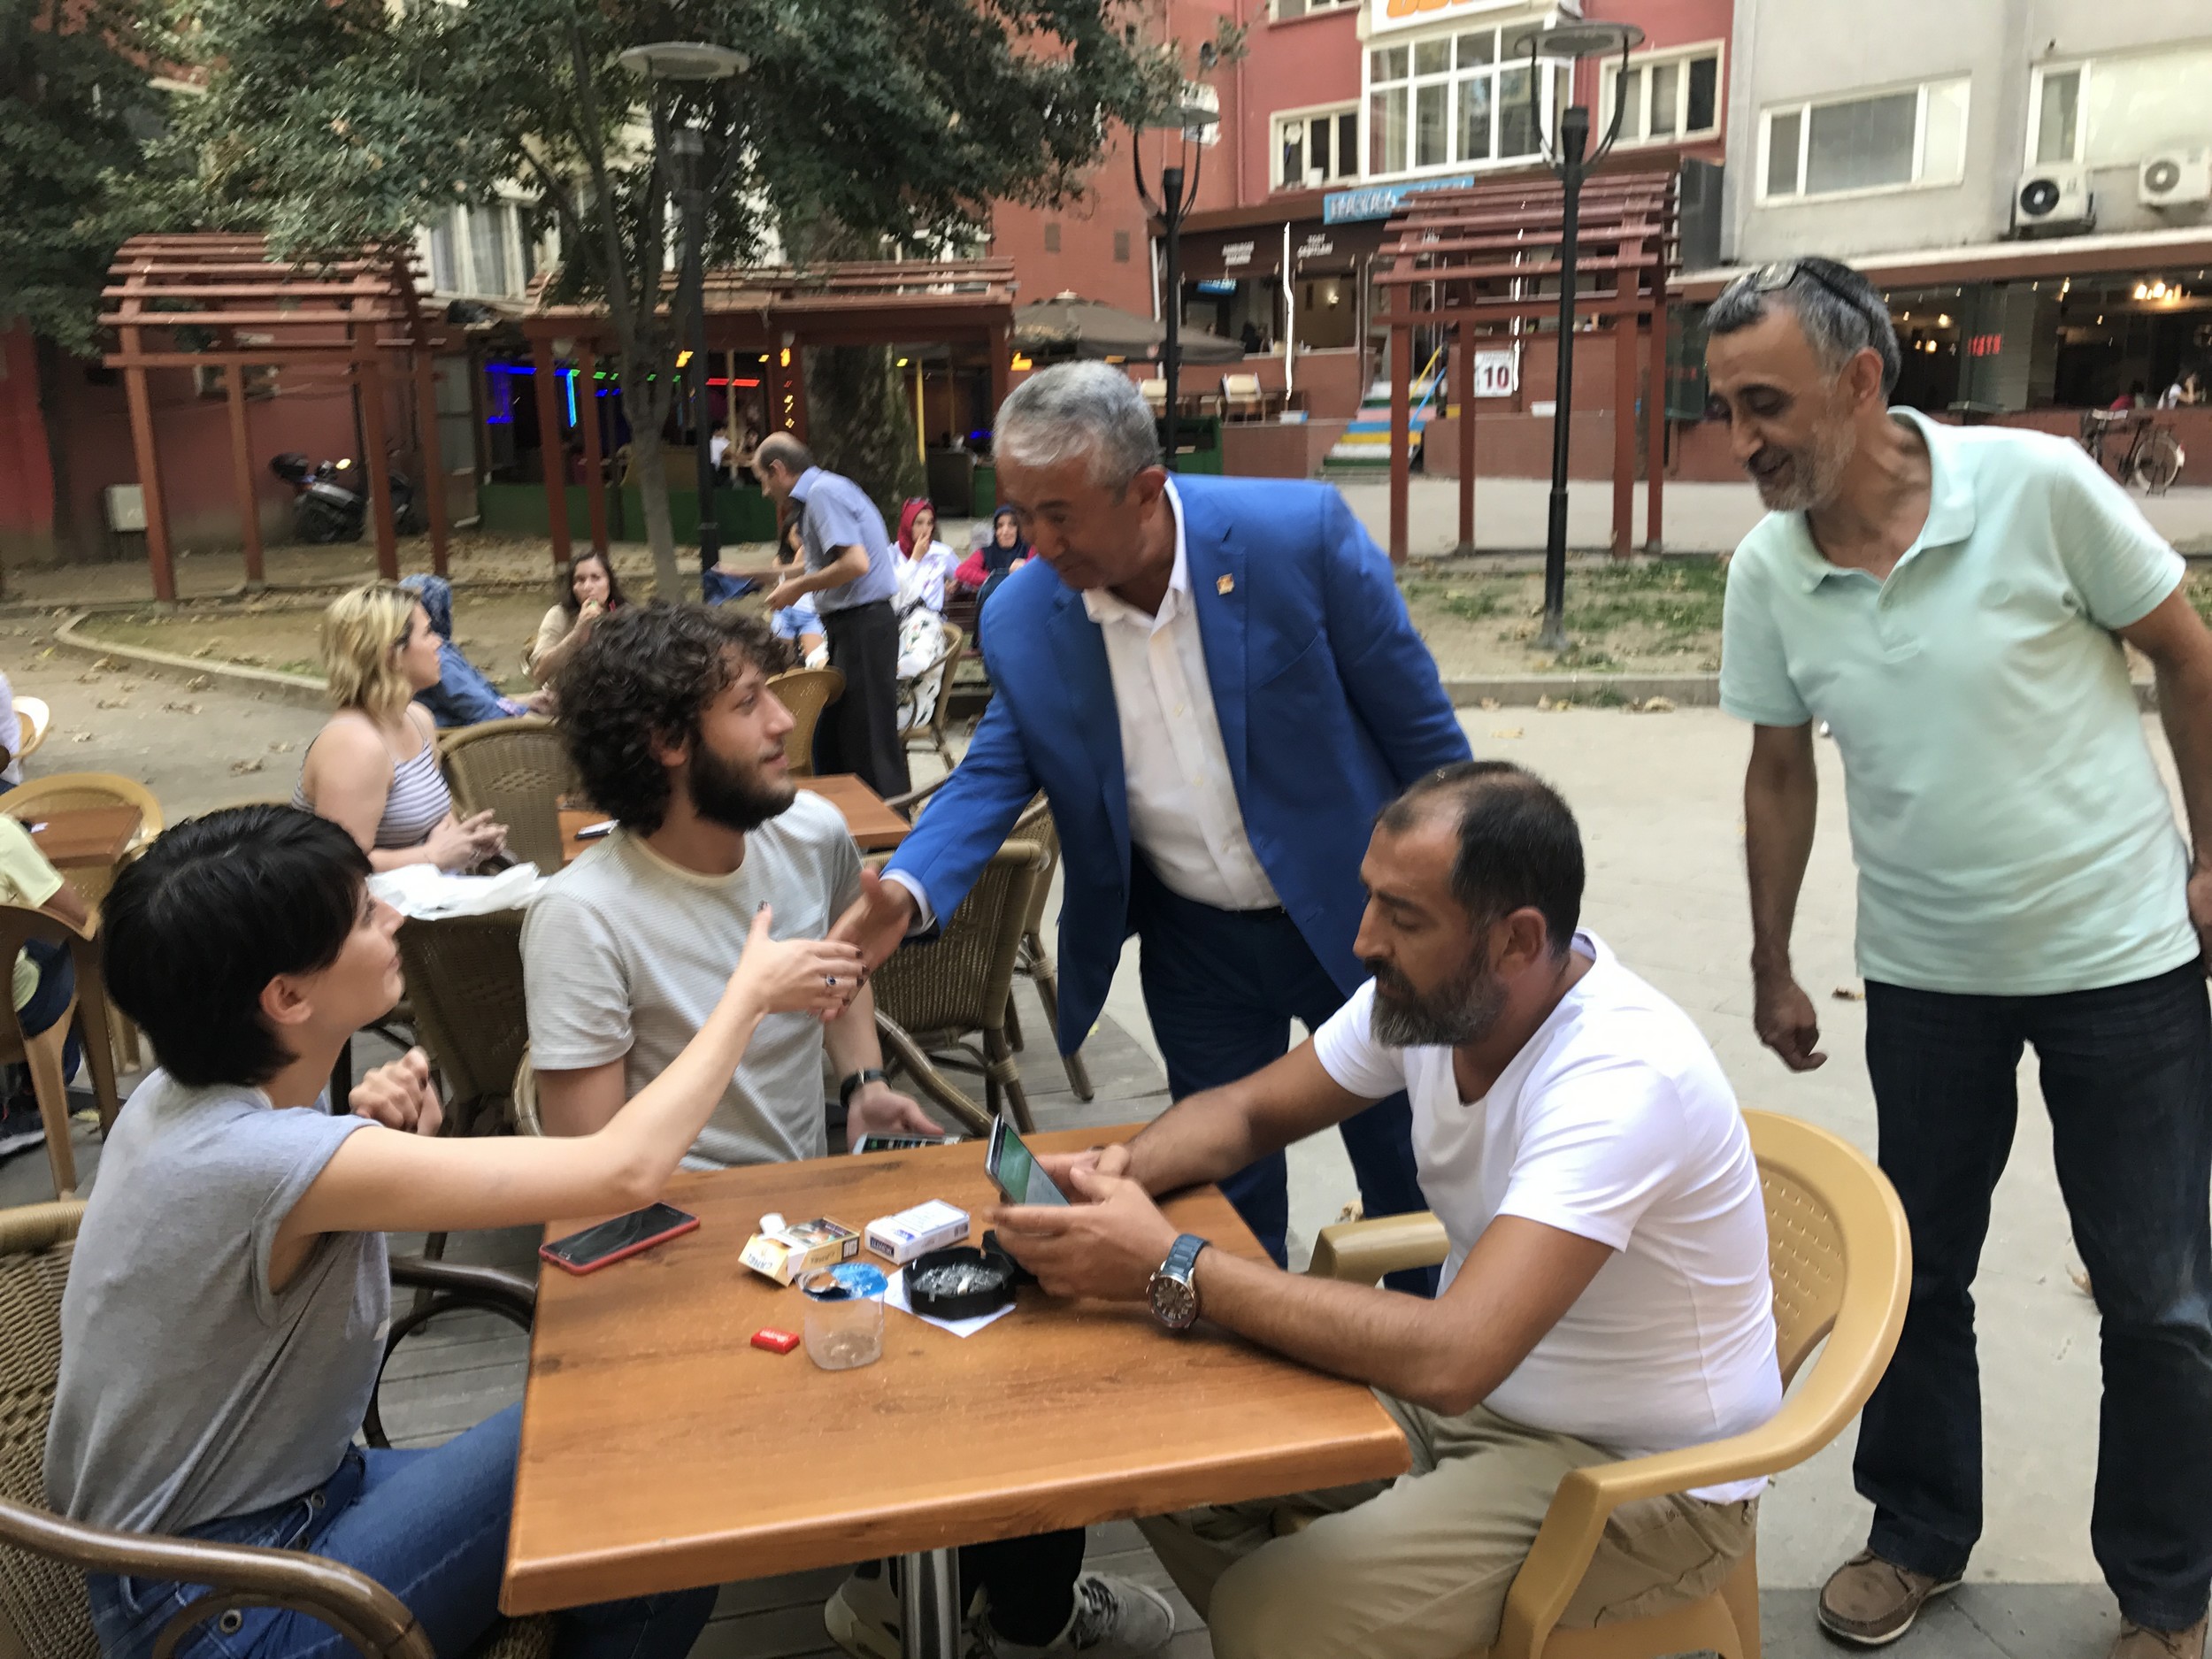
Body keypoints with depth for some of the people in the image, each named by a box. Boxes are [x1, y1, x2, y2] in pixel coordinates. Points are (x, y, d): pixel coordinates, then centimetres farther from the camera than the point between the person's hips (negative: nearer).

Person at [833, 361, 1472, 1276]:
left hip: (1354, 916, -2)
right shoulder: (1021, 618, -11)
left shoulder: (1301, 532, -20)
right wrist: (908, 889, -23)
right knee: (1227, 1201, 15)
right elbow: (994, 773, -3)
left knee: (1412, 1183, 16)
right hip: (1197, 946, 2)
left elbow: (1420, 727, -12)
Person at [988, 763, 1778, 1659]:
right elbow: (1245, 1110, 5)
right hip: (1476, 1383, 7)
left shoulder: (1622, 1076, -31)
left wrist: (1171, 1267, -34)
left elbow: (1447, 1359, -40)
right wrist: (1127, 1167, -16)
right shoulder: (1432, 989, -9)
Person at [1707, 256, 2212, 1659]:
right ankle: (1919, 1537, 36)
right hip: (1925, 974, 3)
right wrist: (1772, 969, 9)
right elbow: (1781, 776, 4)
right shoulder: (1767, 572, -7)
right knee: (1916, 1272, 14)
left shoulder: (2037, 485, -17)